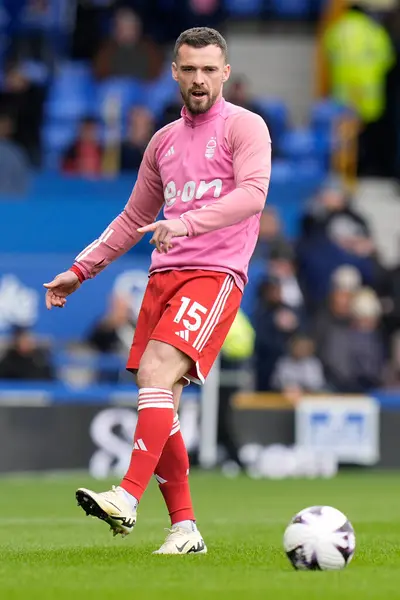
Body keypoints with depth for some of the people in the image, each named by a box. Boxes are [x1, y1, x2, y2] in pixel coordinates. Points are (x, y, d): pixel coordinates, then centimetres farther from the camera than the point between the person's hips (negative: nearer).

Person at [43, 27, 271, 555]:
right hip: (164, 274, 7)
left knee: (156, 371, -25)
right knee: (157, 403, 1)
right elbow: (135, 219, 29)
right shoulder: (164, 140, 19)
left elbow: (252, 194, -18)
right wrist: (80, 270, 25)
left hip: (215, 273, -7)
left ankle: (127, 500, -34)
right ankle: (184, 528, 6)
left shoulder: (244, 127, -1)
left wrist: (186, 223, -30)